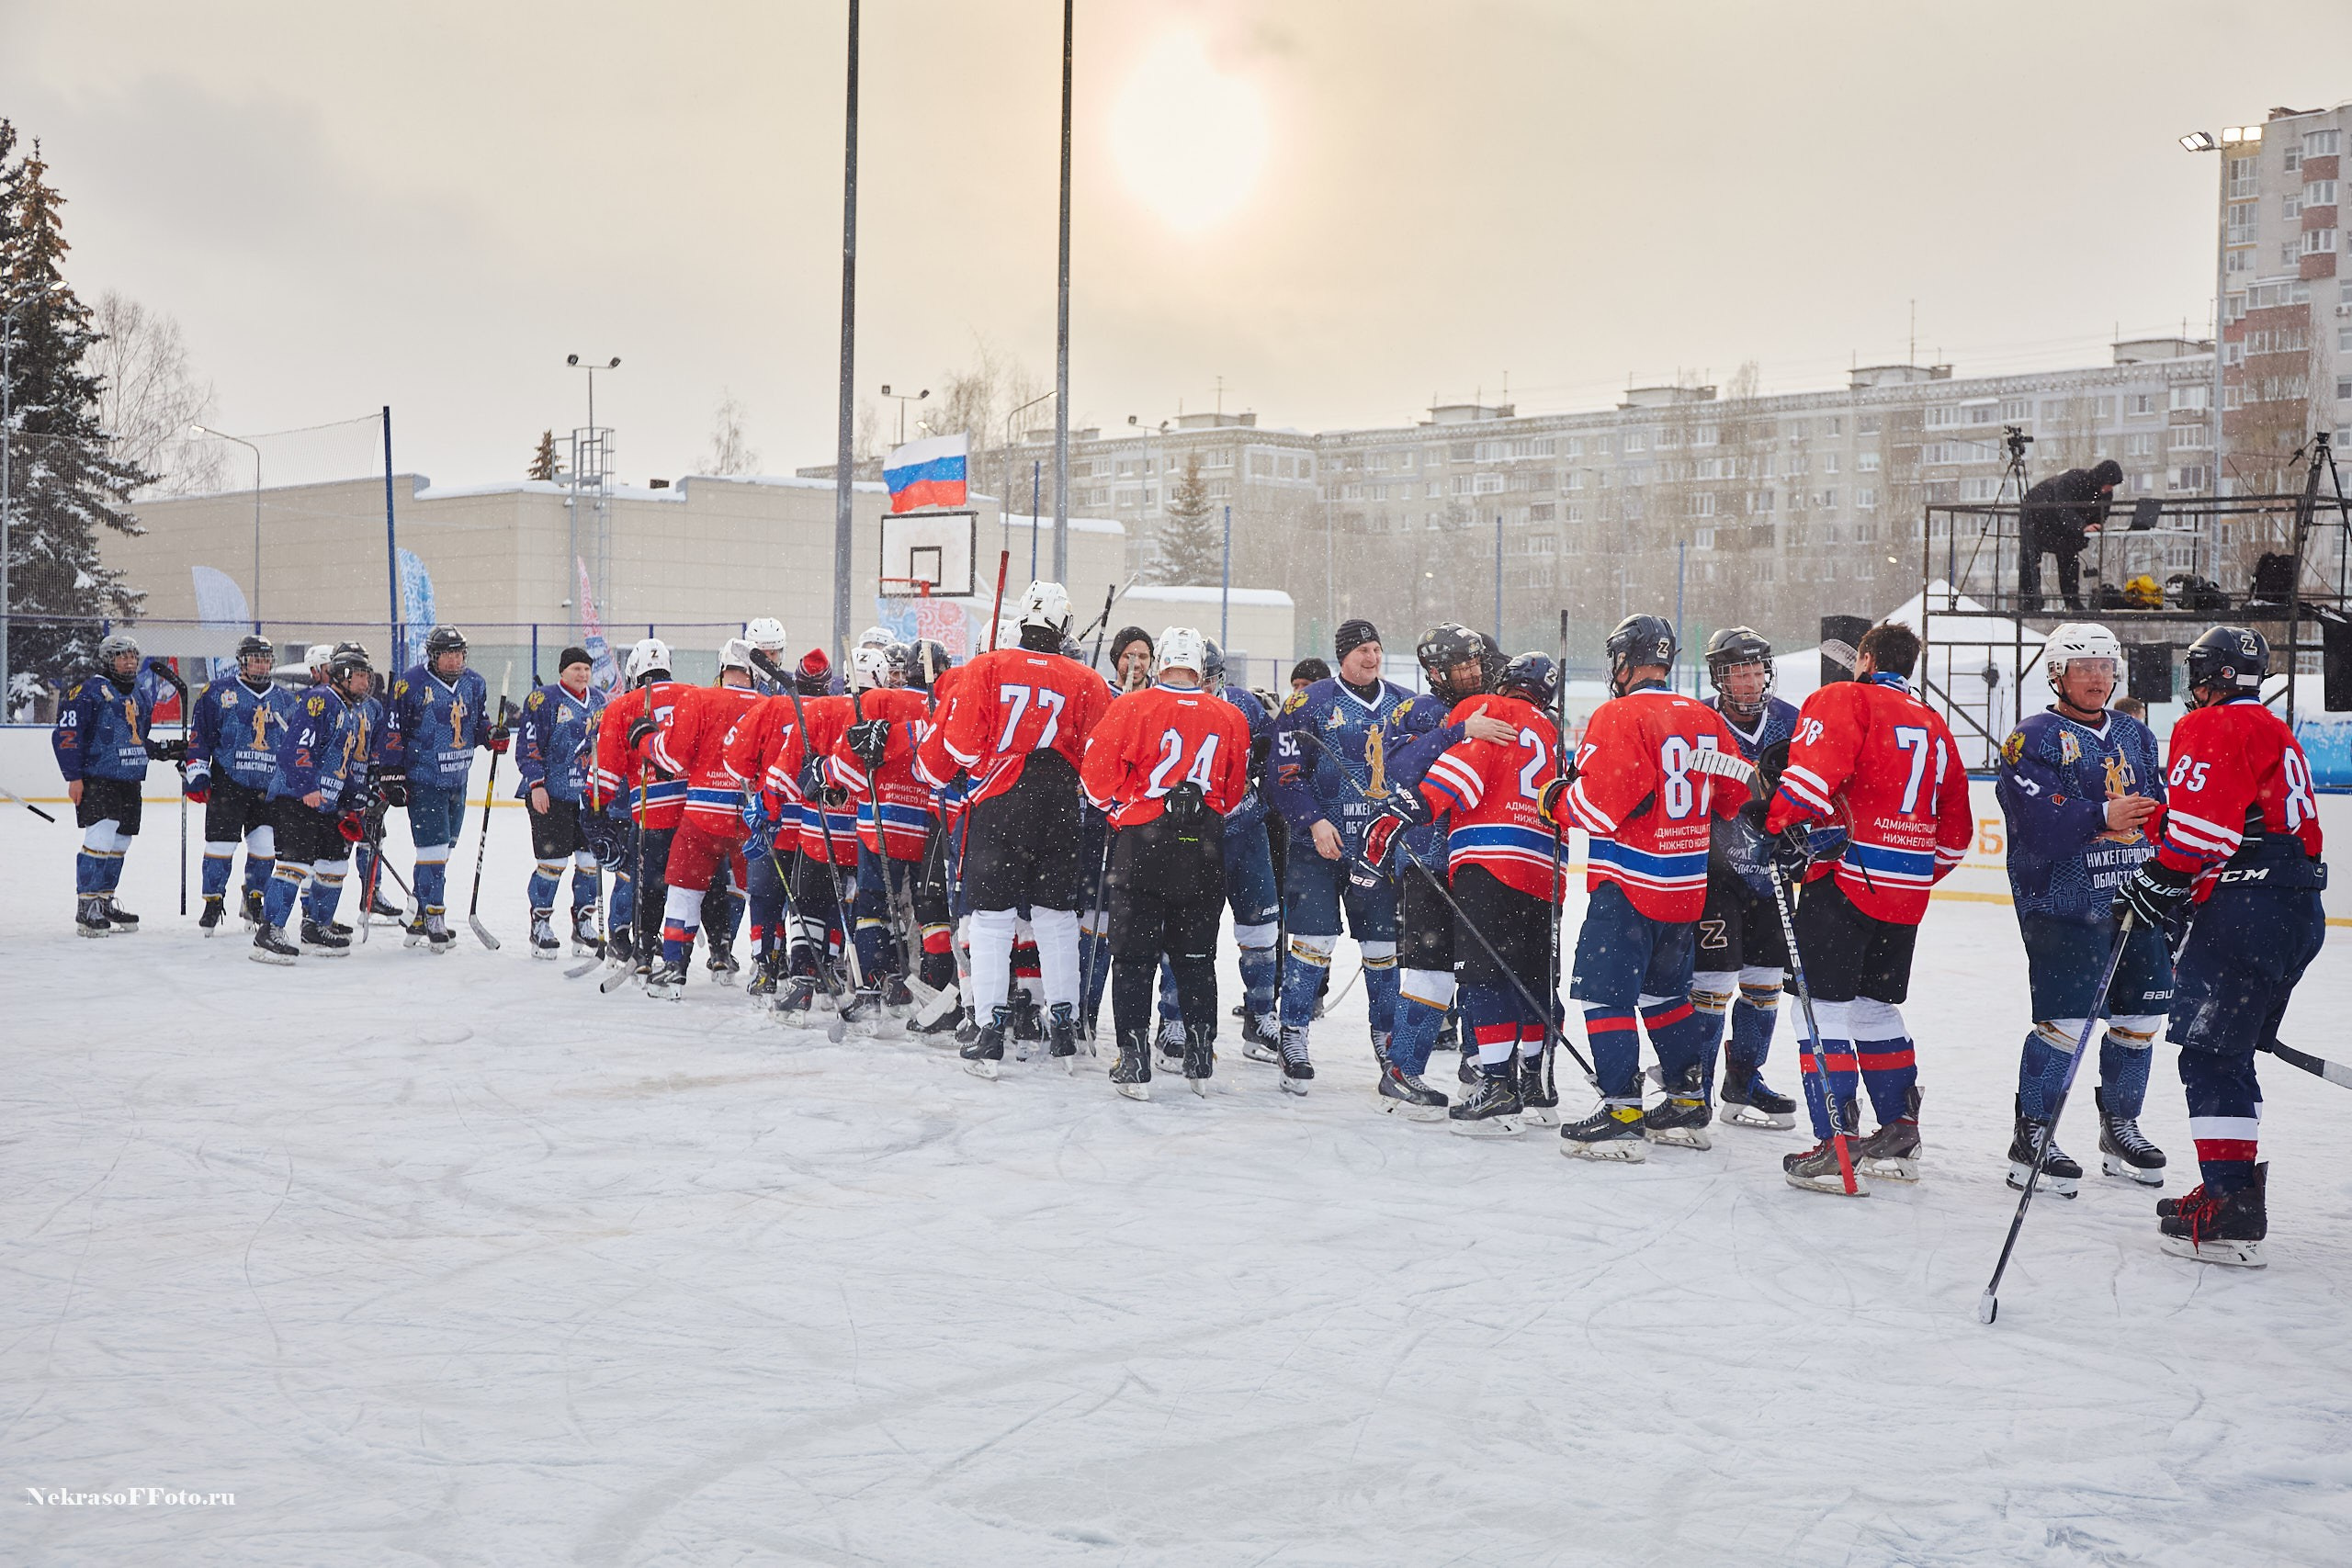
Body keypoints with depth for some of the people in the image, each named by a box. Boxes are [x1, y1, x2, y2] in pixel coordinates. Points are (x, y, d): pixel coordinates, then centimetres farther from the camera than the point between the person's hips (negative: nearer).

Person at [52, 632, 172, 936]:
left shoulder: (141, 698, 18)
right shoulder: (89, 690, -8)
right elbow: (65, 733, -11)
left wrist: (169, 750, 11)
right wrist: (73, 776, -16)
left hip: (130, 782, 8)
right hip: (96, 781, -8)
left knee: (120, 843, 12)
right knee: (100, 838, -16)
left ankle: (104, 903, 24)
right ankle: (86, 907, -11)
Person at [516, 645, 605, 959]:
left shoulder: (597, 702, 14)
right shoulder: (543, 700, -6)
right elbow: (529, 745, -9)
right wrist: (536, 784, -16)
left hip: (589, 795, 6)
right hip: (551, 794, -6)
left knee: (591, 859, 4)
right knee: (552, 860, -6)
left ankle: (584, 924, 16)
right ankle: (540, 925, 7)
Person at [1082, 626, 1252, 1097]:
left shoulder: (1131, 707, -7)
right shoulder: (1230, 718, 4)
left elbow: (1097, 772, -6)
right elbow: (1234, 792, 13)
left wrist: (1116, 807, 13)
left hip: (1142, 844, -3)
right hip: (1204, 849, 3)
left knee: (1133, 956, 4)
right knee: (1196, 957, 14)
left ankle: (1135, 1064, -1)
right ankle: (1201, 1063, 17)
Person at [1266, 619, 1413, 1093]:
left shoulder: (1405, 705, 9)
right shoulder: (1310, 703, -2)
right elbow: (1286, 772, -5)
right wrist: (1314, 821, -14)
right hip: (1319, 844, -3)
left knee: (1385, 944, 6)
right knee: (1314, 941, -7)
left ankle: (1388, 1039, 19)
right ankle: (1293, 1041, 1)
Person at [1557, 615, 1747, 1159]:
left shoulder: (1619, 717, -13)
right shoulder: (1706, 720, 9)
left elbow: (1598, 803, -20)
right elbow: (1736, 793, 16)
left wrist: (1561, 799, -1)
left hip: (1628, 881, -8)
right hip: (1688, 885, 8)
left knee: (1604, 990, -4)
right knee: (1666, 989, 20)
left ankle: (1622, 1113, -10)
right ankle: (1688, 1103, 24)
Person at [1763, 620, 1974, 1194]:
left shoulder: (1844, 700, -3)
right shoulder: (1935, 726, 18)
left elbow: (1817, 766, -22)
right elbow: (1956, 831, 22)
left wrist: (1784, 823, -16)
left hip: (1845, 877, -7)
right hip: (1907, 892, 7)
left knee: (1827, 1006, -4)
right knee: (1877, 1006, 18)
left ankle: (1836, 1142, -9)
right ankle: (1900, 1137, 21)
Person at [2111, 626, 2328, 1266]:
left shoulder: (2212, 727, -5)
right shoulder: (2278, 734, 26)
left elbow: (2202, 820, -18)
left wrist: (2156, 879, -10)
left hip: (2245, 911, -10)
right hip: (2299, 914, 10)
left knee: (2211, 1052, -9)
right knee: (2228, 1053, 17)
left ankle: (2230, 1215, -13)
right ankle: (2236, 1187, 22)